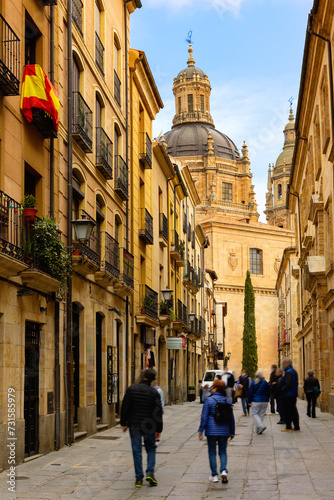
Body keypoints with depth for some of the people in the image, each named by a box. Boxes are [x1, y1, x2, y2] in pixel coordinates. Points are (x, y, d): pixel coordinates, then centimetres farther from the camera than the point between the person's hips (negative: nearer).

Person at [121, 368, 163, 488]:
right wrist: (159, 429, 4)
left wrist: (123, 423, 5)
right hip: (149, 426, 0)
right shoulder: (154, 392, -6)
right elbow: (158, 412, -4)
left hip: (134, 425, 0)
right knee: (151, 449, 16)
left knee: (137, 451, 7)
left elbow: (125, 407, -4)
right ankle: (150, 473, 0)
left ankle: (139, 478, 7)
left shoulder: (131, 389, -5)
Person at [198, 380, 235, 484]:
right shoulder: (228, 400, 3)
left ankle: (214, 475, 9)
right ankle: (223, 470, -6)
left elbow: (204, 416, -10)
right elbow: (231, 417, 8)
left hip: (211, 430, -3)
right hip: (224, 431, 3)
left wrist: (201, 430, -3)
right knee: (223, 451, 14)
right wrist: (232, 432, 16)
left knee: (212, 452, 7)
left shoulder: (209, 400, -9)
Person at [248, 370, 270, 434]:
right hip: (264, 401, 3)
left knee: (254, 414, 3)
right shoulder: (265, 382, 2)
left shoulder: (253, 382, -6)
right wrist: (267, 400, 18)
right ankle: (258, 430, 12)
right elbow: (268, 392, 8)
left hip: (256, 401, -3)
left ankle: (261, 425, -19)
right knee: (261, 414, 10)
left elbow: (250, 393, -3)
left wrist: (249, 401, 5)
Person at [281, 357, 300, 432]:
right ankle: (296, 426, 16)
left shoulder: (288, 372, -17)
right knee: (293, 411, 13)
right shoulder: (294, 371, 15)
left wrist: (281, 391, -15)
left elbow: (288, 385, -24)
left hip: (288, 395, -10)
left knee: (287, 411, -3)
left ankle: (288, 427, -1)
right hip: (293, 395, 10)